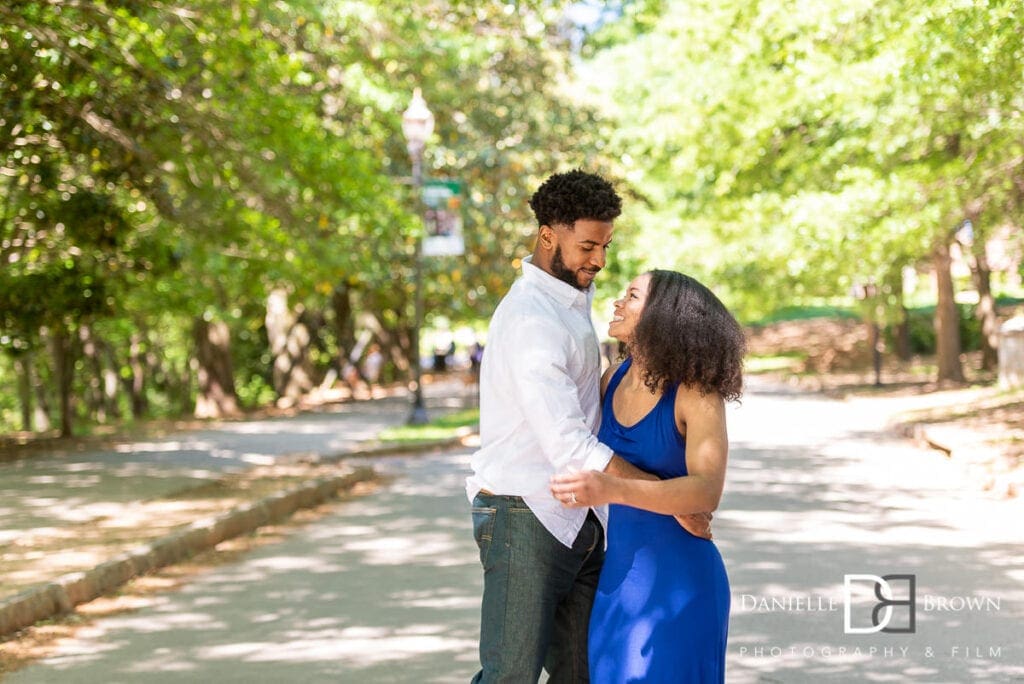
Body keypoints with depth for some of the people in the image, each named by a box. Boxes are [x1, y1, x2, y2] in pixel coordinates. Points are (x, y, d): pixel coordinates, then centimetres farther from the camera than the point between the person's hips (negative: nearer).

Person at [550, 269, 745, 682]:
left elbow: (706, 494, -30)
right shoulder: (615, 379, 2)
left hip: (680, 580, -6)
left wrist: (611, 490, -43)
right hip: (621, 574, 7)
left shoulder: (699, 393, -17)